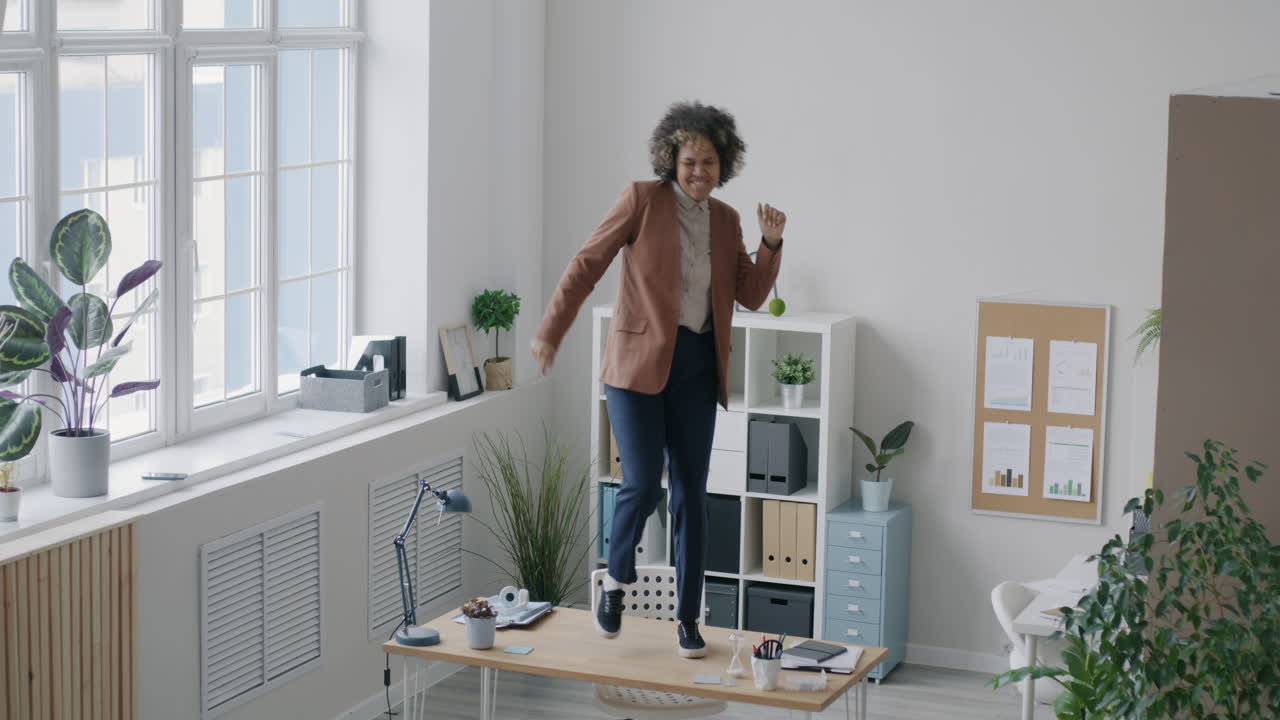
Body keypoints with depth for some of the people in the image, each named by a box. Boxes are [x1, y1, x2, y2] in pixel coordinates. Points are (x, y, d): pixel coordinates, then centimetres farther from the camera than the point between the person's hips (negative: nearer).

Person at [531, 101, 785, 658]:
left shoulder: (725, 220, 10)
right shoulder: (643, 199, -5)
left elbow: (750, 296, 11)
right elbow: (587, 264, -3)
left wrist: (771, 244, -4)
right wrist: (551, 332, -4)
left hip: (696, 367, 4)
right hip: (638, 361, -4)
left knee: (691, 496, 4)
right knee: (643, 486, -13)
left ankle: (688, 619, 14)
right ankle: (616, 579, 17)